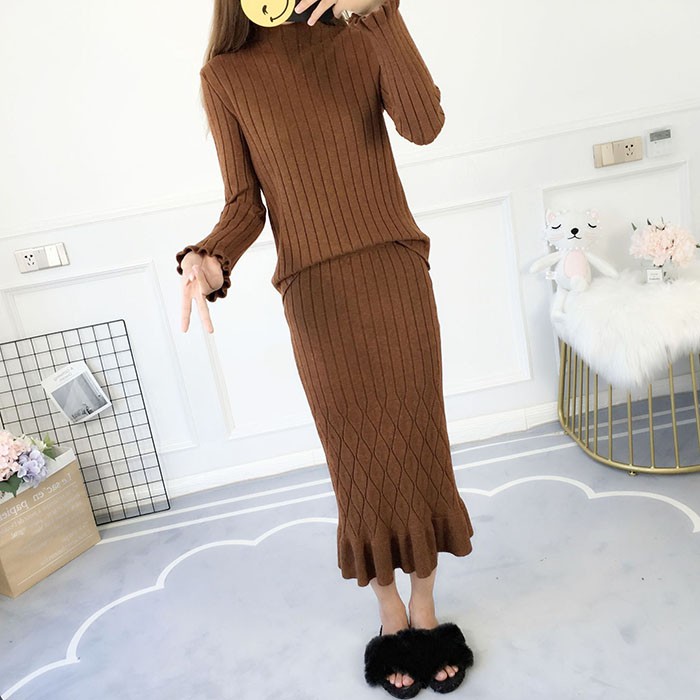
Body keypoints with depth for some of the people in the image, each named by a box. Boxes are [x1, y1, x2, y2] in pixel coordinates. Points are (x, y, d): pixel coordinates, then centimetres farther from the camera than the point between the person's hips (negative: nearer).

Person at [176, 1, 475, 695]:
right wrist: (209, 259, -18)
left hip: (394, 276, 1)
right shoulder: (224, 76, 2)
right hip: (316, 295, -1)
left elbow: (424, 124, -12)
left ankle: (425, 606, 28)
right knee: (357, 457, 7)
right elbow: (245, 203, 1)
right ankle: (391, 614, 30)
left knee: (414, 443, 7)